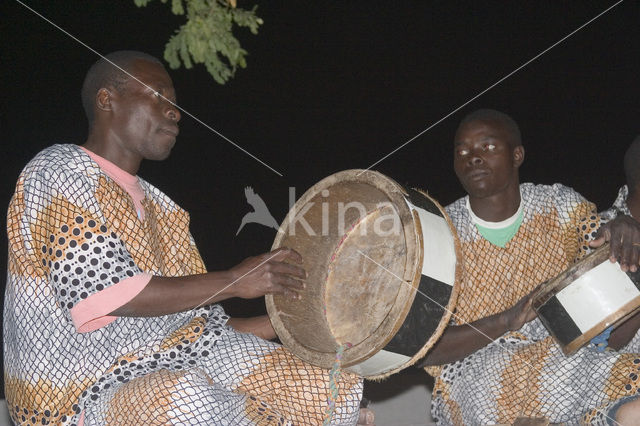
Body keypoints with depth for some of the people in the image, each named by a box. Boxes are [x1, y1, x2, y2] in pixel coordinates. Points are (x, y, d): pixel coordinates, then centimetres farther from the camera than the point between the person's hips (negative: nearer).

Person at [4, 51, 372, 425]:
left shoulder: (156, 205, 20)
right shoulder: (60, 172, -5)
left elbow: (195, 317, 16)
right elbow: (101, 291, -19)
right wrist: (234, 281, -16)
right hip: (91, 392, -7)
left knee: (340, 385, -6)